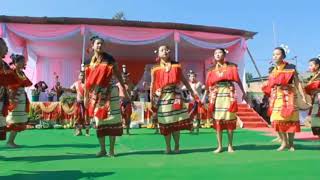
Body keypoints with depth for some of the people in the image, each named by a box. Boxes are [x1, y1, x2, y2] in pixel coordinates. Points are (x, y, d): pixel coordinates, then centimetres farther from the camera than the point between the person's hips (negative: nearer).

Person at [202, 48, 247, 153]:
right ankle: (219, 146, 7)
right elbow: (208, 84, 12)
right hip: (216, 95, 2)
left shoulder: (231, 67, 7)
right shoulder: (212, 70, 12)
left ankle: (230, 146, 8)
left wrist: (243, 93, 1)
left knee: (229, 119, -1)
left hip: (228, 94, -1)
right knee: (217, 120, 0)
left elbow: (238, 80, 5)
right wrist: (204, 97, 9)